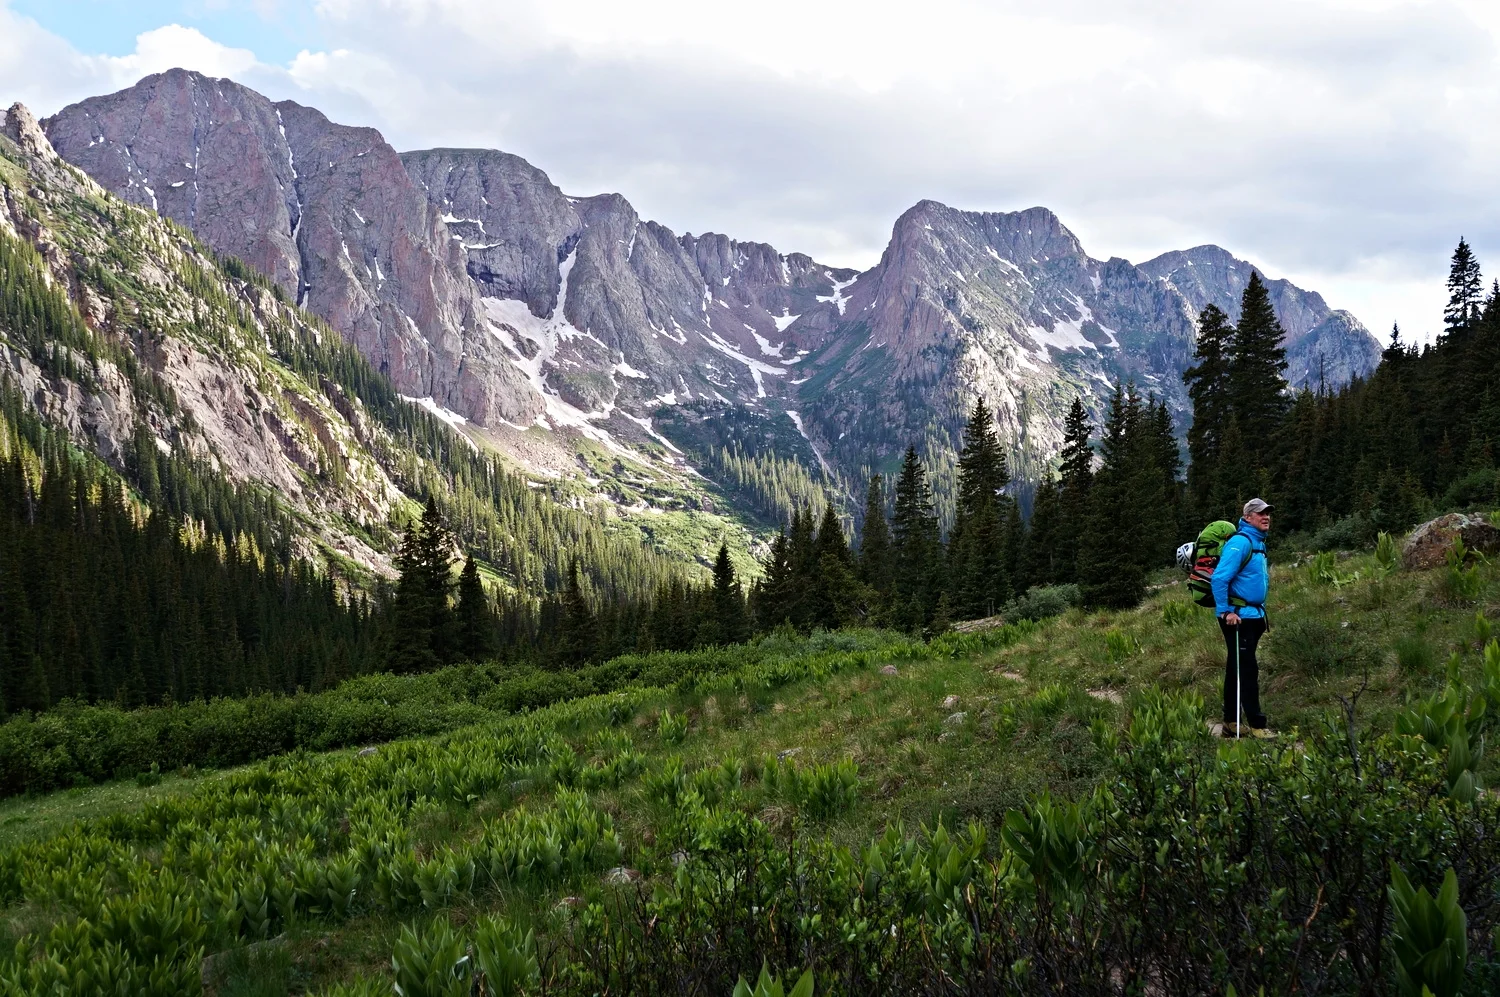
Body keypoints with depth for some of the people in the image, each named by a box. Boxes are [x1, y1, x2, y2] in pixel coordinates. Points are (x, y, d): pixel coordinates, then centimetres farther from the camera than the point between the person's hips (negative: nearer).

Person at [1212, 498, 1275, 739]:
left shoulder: (1259, 544, 16)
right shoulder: (1240, 542, -15)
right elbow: (1220, 578, -21)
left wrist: (1261, 612, 21)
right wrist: (1226, 611, -21)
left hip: (1253, 617, 10)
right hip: (1237, 617, -10)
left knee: (1238, 670, 13)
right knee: (1247, 671, -8)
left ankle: (1232, 723, 19)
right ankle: (1256, 725, -7)